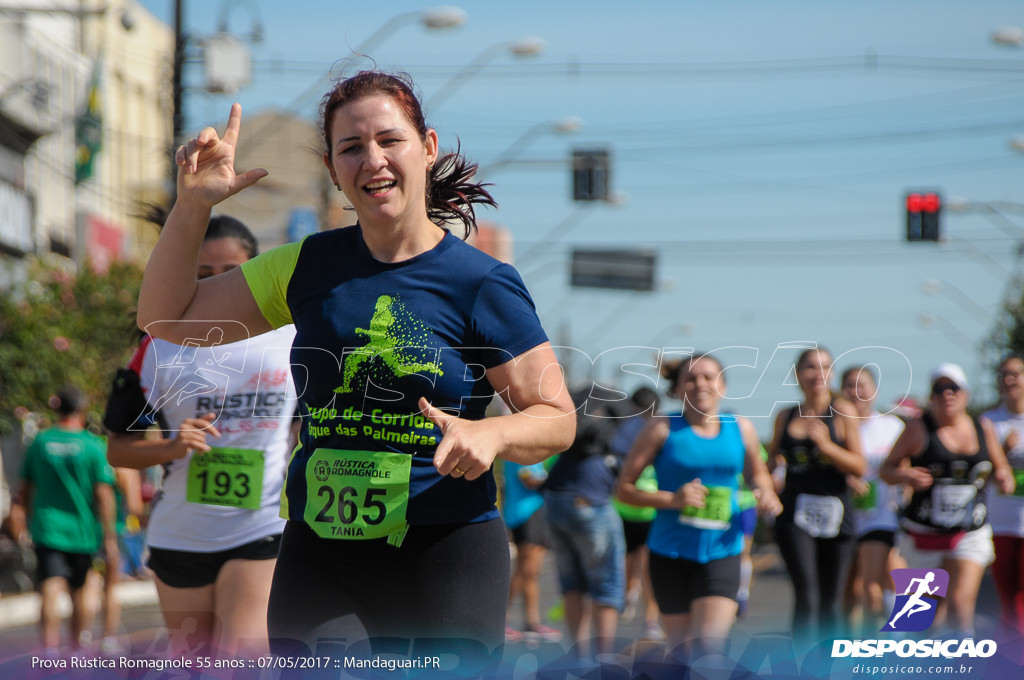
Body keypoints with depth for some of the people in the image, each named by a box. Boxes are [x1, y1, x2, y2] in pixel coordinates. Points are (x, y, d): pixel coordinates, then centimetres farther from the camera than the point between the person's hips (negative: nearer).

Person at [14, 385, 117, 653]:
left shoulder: (40, 442, 1)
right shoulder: (92, 445, -6)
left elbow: (25, 491, 9)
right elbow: (103, 493, -10)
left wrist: (31, 519, 26)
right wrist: (109, 535, -5)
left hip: (47, 528, 0)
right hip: (82, 529, 0)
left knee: (51, 591, -10)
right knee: (80, 589, 17)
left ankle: (50, 649, -26)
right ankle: (78, 645, 30)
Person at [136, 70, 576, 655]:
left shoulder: (483, 283, -3)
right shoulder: (309, 267, 9)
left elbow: (558, 419, -1)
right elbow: (166, 319, 15)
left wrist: (490, 434, -23)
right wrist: (193, 204, 1)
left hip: (447, 557, -2)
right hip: (317, 558, 3)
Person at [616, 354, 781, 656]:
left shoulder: (741, 429, 5)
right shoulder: (663, 430, -5)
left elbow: (756, 473, 24)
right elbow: (624, 489, -4)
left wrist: (766, 495, 1)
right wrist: (671, 499, -19)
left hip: (721, 552, 1)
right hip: (671, 552, -1)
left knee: (709, 647, -16)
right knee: (683, 650, 6)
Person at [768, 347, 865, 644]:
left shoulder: (842, 411, 1)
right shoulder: (785, 417, 10)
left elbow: (860, 467, -4)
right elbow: (772, 455, 25)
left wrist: (825, 444, -18)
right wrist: (776, 461, 1)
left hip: (835, 514, -1)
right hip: (795, 514, 1)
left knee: (830, 603, 5)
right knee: (806, 597, -15)